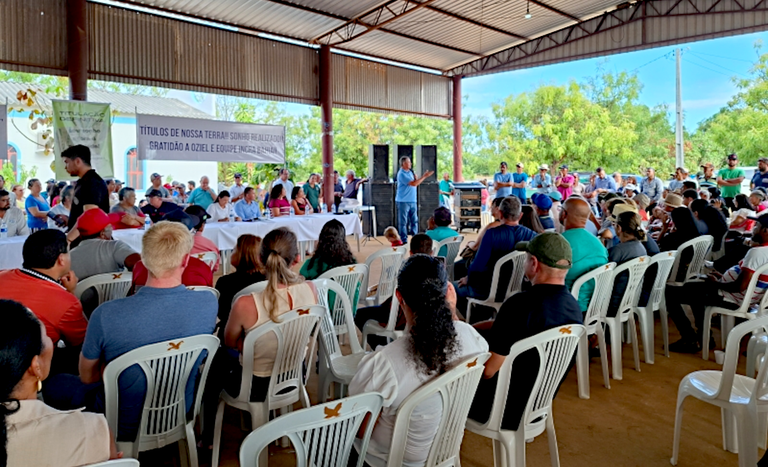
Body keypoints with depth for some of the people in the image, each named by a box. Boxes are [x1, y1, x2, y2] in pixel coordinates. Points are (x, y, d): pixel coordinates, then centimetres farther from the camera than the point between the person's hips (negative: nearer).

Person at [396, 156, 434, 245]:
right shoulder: (401, 174, -12)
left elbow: (416, 183, 18)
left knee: (414, 221, 9)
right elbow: (413, 184, -19)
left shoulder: (410, 172, 13)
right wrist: (424, 176, -17)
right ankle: (404, 241, 4)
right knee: (403, 222, -1)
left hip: (412, 201, 8)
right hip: (403, 201, -8)